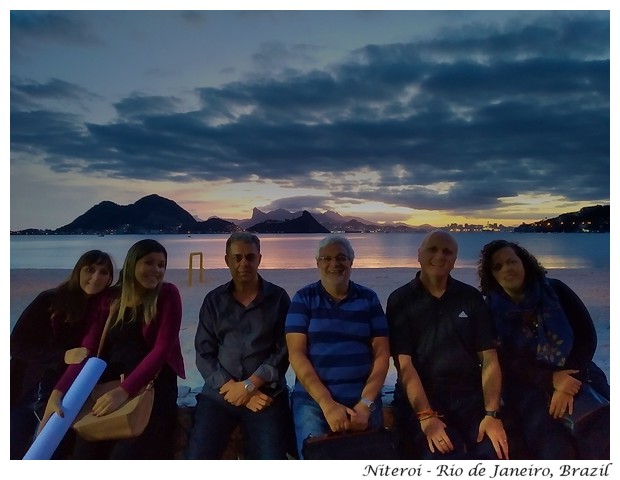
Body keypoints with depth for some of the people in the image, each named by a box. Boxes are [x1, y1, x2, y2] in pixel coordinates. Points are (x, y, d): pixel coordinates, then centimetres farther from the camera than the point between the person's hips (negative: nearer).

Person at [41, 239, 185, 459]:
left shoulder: (168, 295, -1)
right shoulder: (110, 298, 10)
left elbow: (162, 349, -11)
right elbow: (88, 350, 2)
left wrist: (124, 391, -23)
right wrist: (58, 392, -14)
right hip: (109, 384, 3)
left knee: (125, 454, -22)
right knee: (85, 452, -16)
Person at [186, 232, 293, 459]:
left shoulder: (278, 298, 4)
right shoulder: (213, 300, 9)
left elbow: (284, 351, -3)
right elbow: (204, 354, 3)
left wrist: (248, 385, -11)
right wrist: (234, 388, -9)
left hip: (267, 393, -1)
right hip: (219, 393, 2)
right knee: (196, 458, -15)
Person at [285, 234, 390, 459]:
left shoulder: (368, 299, 6)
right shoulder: (304, 298, 2)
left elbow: (382, 354, 2)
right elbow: (296, 354, -6)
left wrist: (366, 403, -10)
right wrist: (327, 404, -14)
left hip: (362, 397, 2)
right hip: (313, 396, -1)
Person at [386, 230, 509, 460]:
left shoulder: (472, 297, 8)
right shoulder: (400, 300, 0)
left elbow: (489, 358, 4)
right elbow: (404, 363, -7)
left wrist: (492, 414, -9)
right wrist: (426, 416, -18)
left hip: (470, 394, 3)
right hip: (419, 398, -2)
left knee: (495, 453, -22)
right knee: (444, 457, -27)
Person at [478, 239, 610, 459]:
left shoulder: (555, 291, 1)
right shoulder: (492, 312, -2)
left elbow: (587, 335, -3)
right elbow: (509, 363, -5)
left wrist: (568, 386, -14)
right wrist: (552, 379, -21)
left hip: (576, 378, 2)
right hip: (529, 388, -1)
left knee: (600, 443, -22)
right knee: (555, 450, -24)